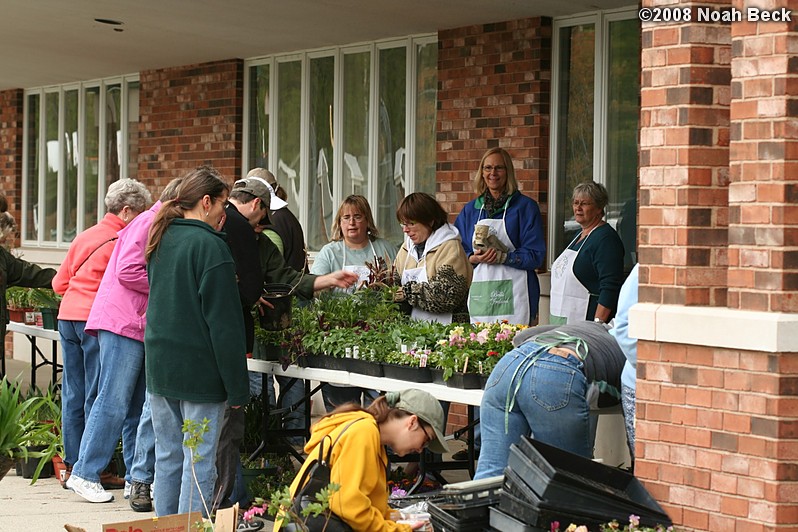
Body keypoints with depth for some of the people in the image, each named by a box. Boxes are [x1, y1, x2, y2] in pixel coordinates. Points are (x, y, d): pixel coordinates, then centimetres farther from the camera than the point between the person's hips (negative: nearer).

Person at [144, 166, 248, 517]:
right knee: (199, 462, -2)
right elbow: (224, 323, -15)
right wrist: (237, 387, -13)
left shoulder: (161, 241, 11)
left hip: (159, 366, 8)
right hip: (200, 370, -7)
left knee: (167, 457, 13)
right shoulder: (210, 246, -14)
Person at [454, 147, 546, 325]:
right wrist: (474, 258, -7)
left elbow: (535, 255, -5)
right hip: (479, 294, 4)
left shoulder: (525, 207, 3)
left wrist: (502, 257, -17)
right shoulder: (470, 209, 16)